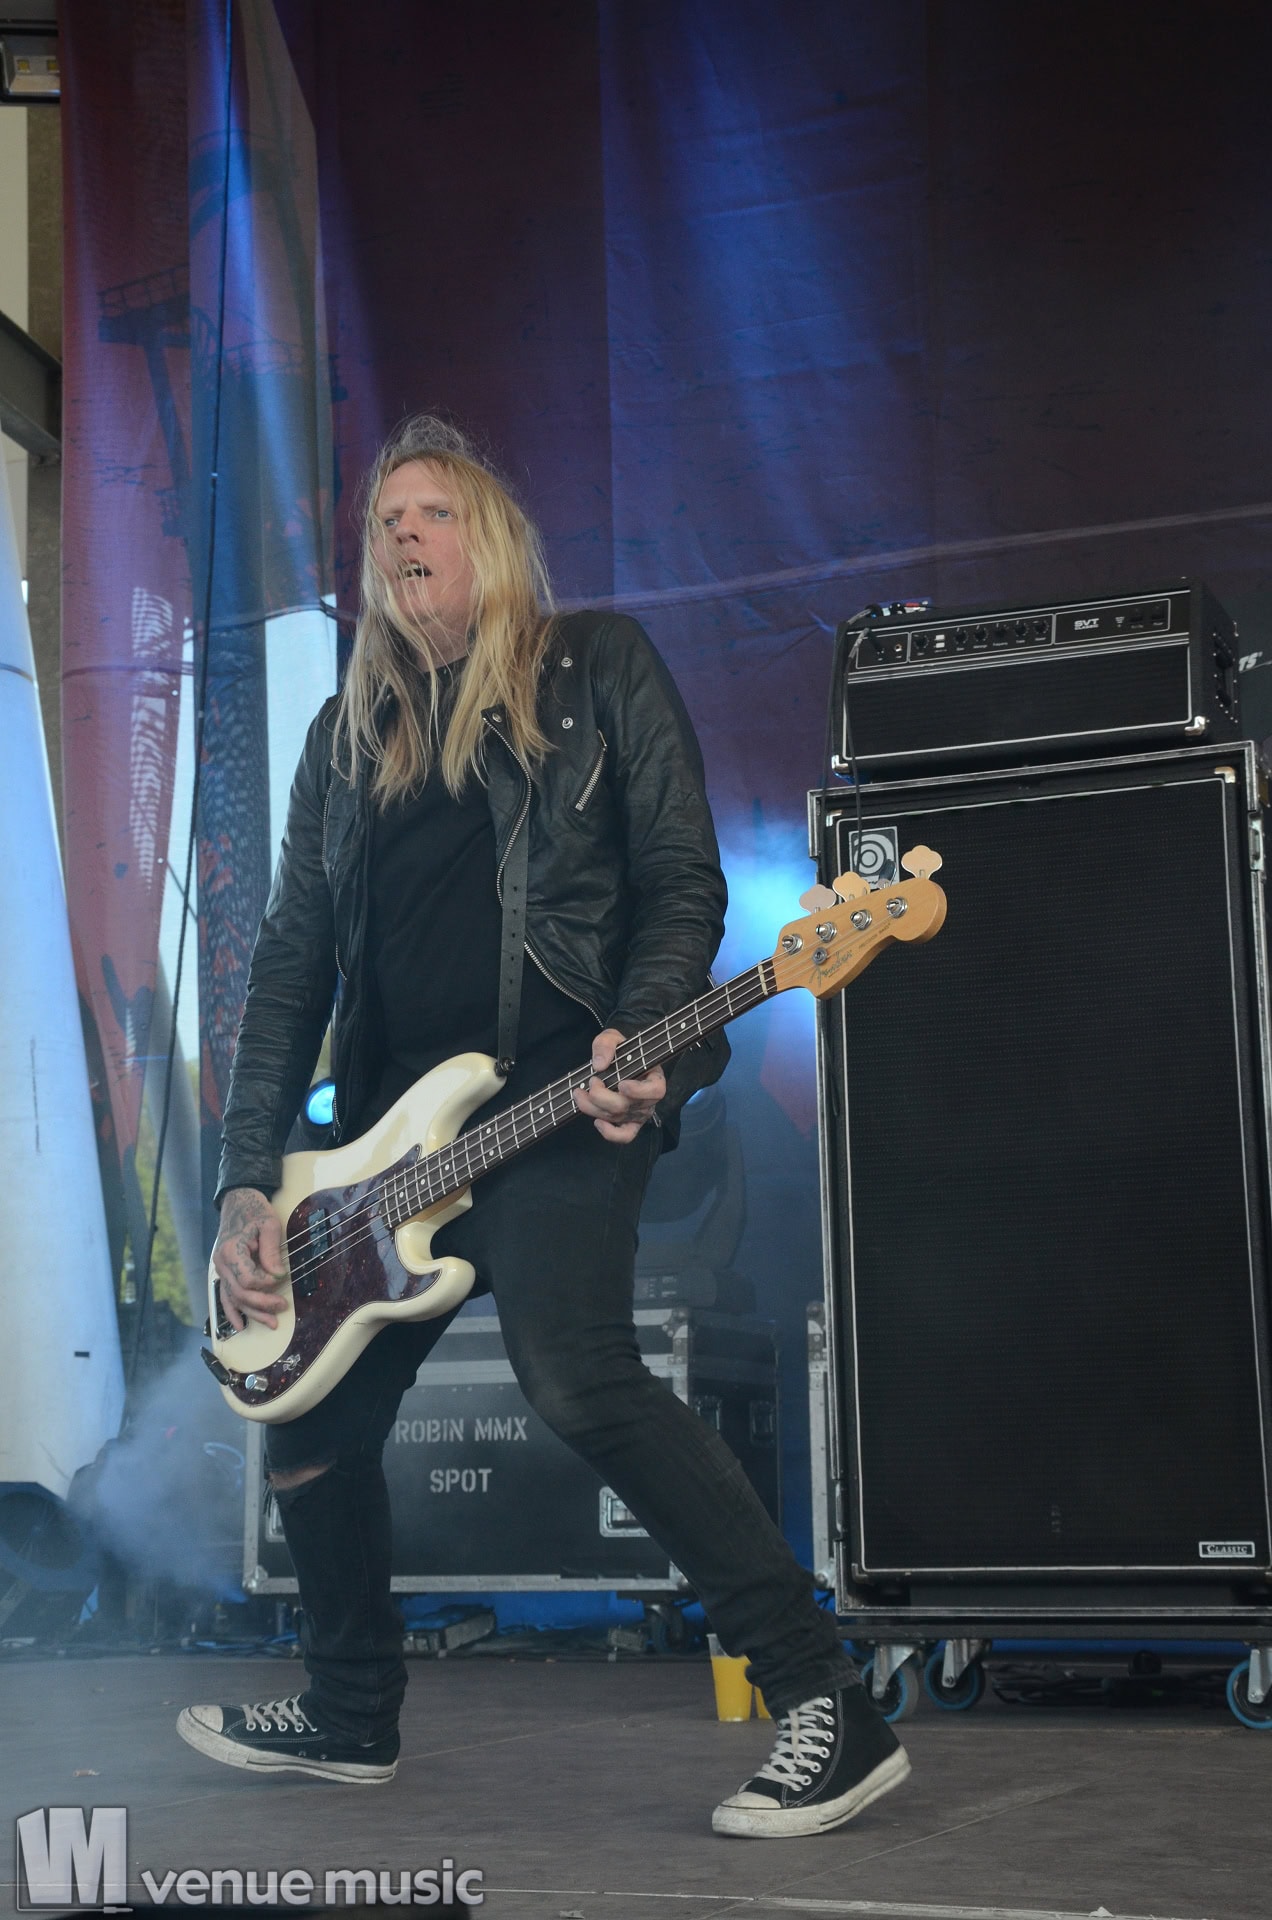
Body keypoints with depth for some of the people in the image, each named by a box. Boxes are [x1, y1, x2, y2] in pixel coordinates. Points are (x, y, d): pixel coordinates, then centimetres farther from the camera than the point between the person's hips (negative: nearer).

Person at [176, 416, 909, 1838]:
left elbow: (684, 881, 0)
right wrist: (247, 1182, 6)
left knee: (574, 1372, -28)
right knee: (309, 1424, 11)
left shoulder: (596, 668, 5)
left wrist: (639, 1044, -19)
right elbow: (293, 961, 15)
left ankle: (827, 1706, -23)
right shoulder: (350, 735, 18)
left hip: (562, 1094, -7)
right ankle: (350, 1716, 34)